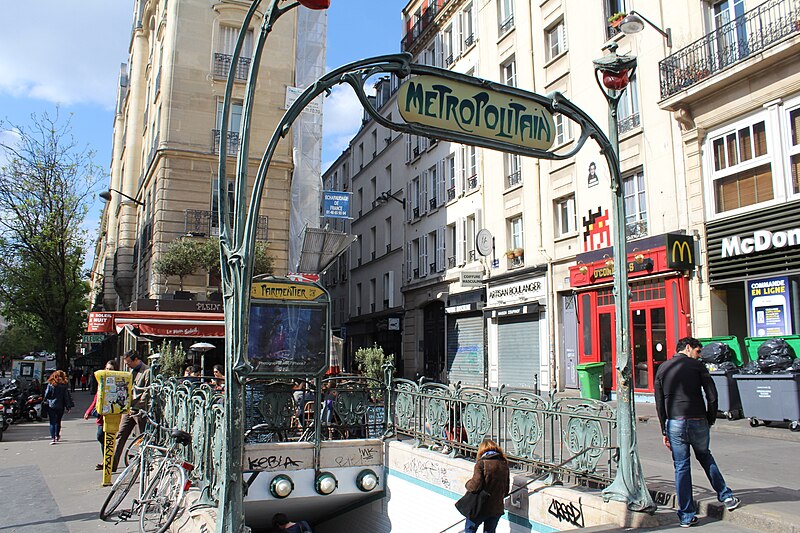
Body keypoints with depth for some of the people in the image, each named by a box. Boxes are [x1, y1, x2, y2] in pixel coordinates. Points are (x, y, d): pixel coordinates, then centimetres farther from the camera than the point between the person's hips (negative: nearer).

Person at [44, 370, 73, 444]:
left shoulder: (50, 384, -6)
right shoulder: (64, 385, -3)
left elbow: (46, 395, -3)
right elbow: (66, 396, -1)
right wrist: (68, 406, 4)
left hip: (51, 405, -2)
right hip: (60, 406, 2)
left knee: (52, 422, 0)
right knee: (58, 421, 18)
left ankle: (53, 438, -11)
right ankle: (57, 436, 29)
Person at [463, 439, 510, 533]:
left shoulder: (481, 463, -14)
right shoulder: (504, 464, 2)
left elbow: (475, 486, -22)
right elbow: (506, 491, 8)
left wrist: (468, 484, -1)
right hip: (497, 508, 5)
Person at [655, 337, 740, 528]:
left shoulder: (662, 369, 8)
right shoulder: (697, 366, 0)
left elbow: (659, 403, 6)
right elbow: (712, 396, -6)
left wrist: (664, 431, 9)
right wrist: (710, 420, 9)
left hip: (674, 423, 1)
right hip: (697, 422, -1)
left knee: (681, 467, 7)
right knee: (705, 457, 25)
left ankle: (686, 516, 11)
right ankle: (726, 496, 27)